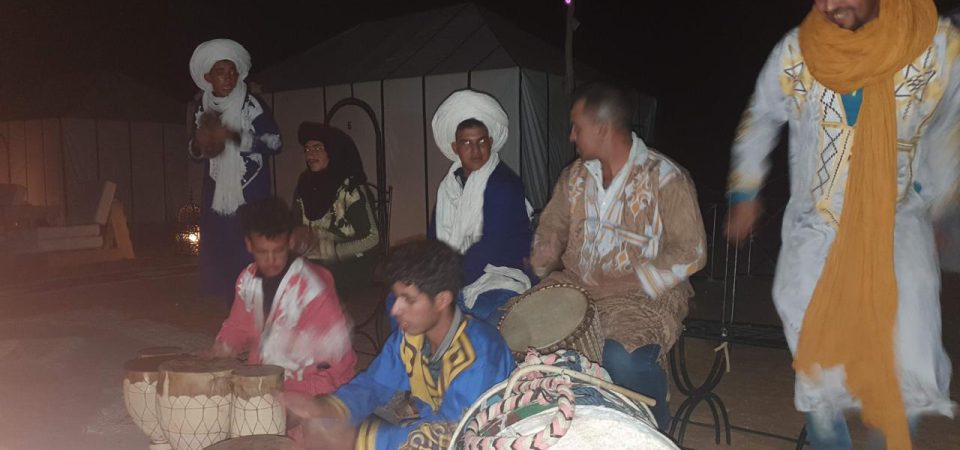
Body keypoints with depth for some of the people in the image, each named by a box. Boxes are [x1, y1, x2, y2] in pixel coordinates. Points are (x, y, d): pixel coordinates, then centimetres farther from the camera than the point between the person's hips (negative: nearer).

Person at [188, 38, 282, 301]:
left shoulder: (252, 105, -6)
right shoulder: (203, 109, 8)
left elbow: (275, 142, -12)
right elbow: (195, 152, 17)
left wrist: (234, 136, -22)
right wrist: (200, 143, -8)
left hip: (250, 194, -4)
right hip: (216, 195, 5)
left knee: (250, 256, -9)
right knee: (217, 255, 4)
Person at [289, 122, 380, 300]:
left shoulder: (350, 187, -11)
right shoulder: (305, 185, 5)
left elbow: (371, 238, -12)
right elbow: (297, 227, 14)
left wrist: (324, 250, -16)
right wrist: (299, 237, -9)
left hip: (350, 264, -5)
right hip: (316, 263, 5)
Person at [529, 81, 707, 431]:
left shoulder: (664, 178, -12)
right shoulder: (575, 175, 8)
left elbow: (690, 252, -14)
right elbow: (551, 229, 15)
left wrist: (632, 281, -21)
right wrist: (541, 266, -7)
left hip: (642, 295, -6)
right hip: (574, 285, 6)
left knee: (623, 359, -34)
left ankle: (653, 428, 2)